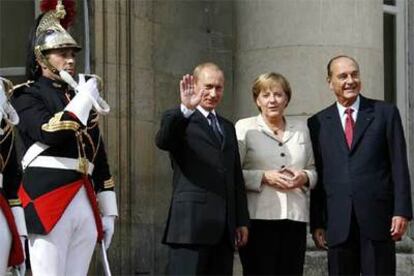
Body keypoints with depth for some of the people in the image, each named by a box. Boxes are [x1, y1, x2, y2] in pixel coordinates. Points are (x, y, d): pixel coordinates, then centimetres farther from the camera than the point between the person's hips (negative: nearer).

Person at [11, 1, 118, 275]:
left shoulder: (82, 97, 22)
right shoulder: (27, 94, 2)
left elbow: (99, 158, 22)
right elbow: (49, 133, -19)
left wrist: (107, 211, 18)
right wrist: (83, 99, -7)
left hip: (85, 201, 7)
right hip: (47, 199, -7)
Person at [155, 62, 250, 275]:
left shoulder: (227, 128, 23)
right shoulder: (178, 120, 3)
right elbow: (162, 141, -21)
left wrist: (242, 221, 15)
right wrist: (185, 109, -37)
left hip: (224, 229, 7)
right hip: (192, 223, -6)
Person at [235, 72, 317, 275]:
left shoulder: (301, 128, 17)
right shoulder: (245, 128, 5)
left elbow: (313, 169, 21)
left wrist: (305, 177, -2)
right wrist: (264, 177, -13)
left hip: (295, 218, 4)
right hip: (258, 218, -4)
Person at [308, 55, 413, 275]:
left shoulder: (386, 113, 7)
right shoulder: (318, 123, 10)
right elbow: (316, 175, 9)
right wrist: (316, 223, 4)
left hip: (378, 220, -1)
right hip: (338, 224, 2)